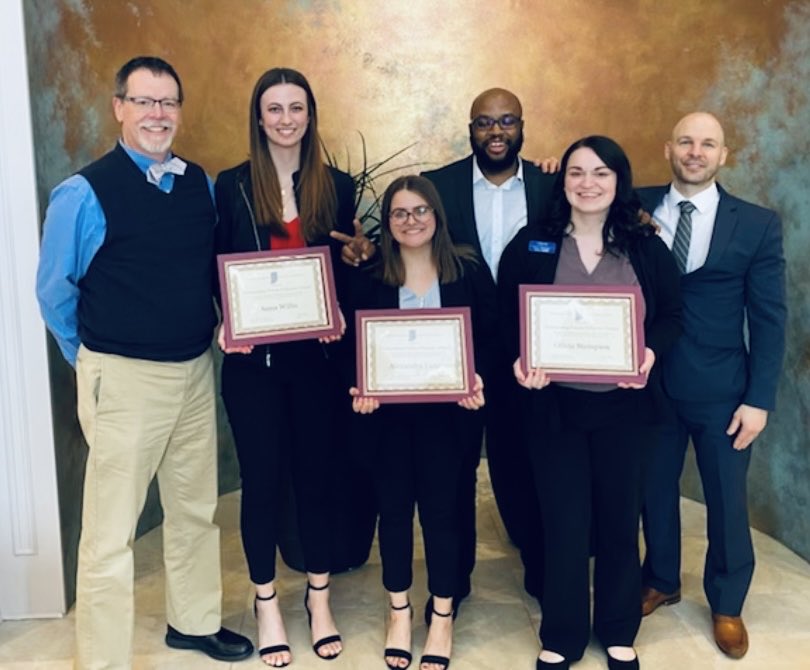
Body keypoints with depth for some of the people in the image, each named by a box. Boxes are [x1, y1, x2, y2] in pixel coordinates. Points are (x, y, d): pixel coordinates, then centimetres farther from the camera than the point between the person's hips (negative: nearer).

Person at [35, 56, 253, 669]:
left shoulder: (201, 183, 5)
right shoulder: (85, 193, -10)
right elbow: (54, 292, -3)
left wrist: (202, 341, 6)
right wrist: (96, 359, 6)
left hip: (196, 370, 6)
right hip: (123, 379, -6)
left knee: (196, 509, 19)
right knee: (112, 531, 1)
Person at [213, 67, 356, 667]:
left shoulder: (337, 186, 5)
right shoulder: (232, 186, 2)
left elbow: (351, 270, 7)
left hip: (316, 356, 1)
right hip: (253, 358, -1)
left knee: (316, 472, 10)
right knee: (261, 478, 7)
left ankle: (320, 599, 28)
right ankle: (268, 606, 24)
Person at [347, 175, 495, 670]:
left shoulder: (470, 272, 0)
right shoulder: (368, 279, 3)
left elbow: (489, 339, 0)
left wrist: (476, 379, -17)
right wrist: (360, 387, -14)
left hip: (445, 410, -1)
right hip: (387, 411, 1)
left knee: (441, 508, 6)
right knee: (394, 508, 10)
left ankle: (443, 618, 23)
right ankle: (400, 614, 29)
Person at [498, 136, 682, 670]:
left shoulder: (647, 248, 0)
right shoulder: (531, 245, -2)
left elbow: (672, 315, 4)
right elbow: (507, 318, 1)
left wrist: (651, 353, -16)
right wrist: (520, 362, -17)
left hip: (625, 406, 1)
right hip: (556, 405, -1)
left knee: (620, 521, 14)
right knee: (564, 524, 7)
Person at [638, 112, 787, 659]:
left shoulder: (758, 224, -3)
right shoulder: (637, 208, 1)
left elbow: (769, 318, -4)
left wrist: (759, 399, -8)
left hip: (721, 389, -1)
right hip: (650, 382, 1)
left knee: (726, 500, 11)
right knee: (655, 490, 16)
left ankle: (727, 605, 33)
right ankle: (661, 582, 40)